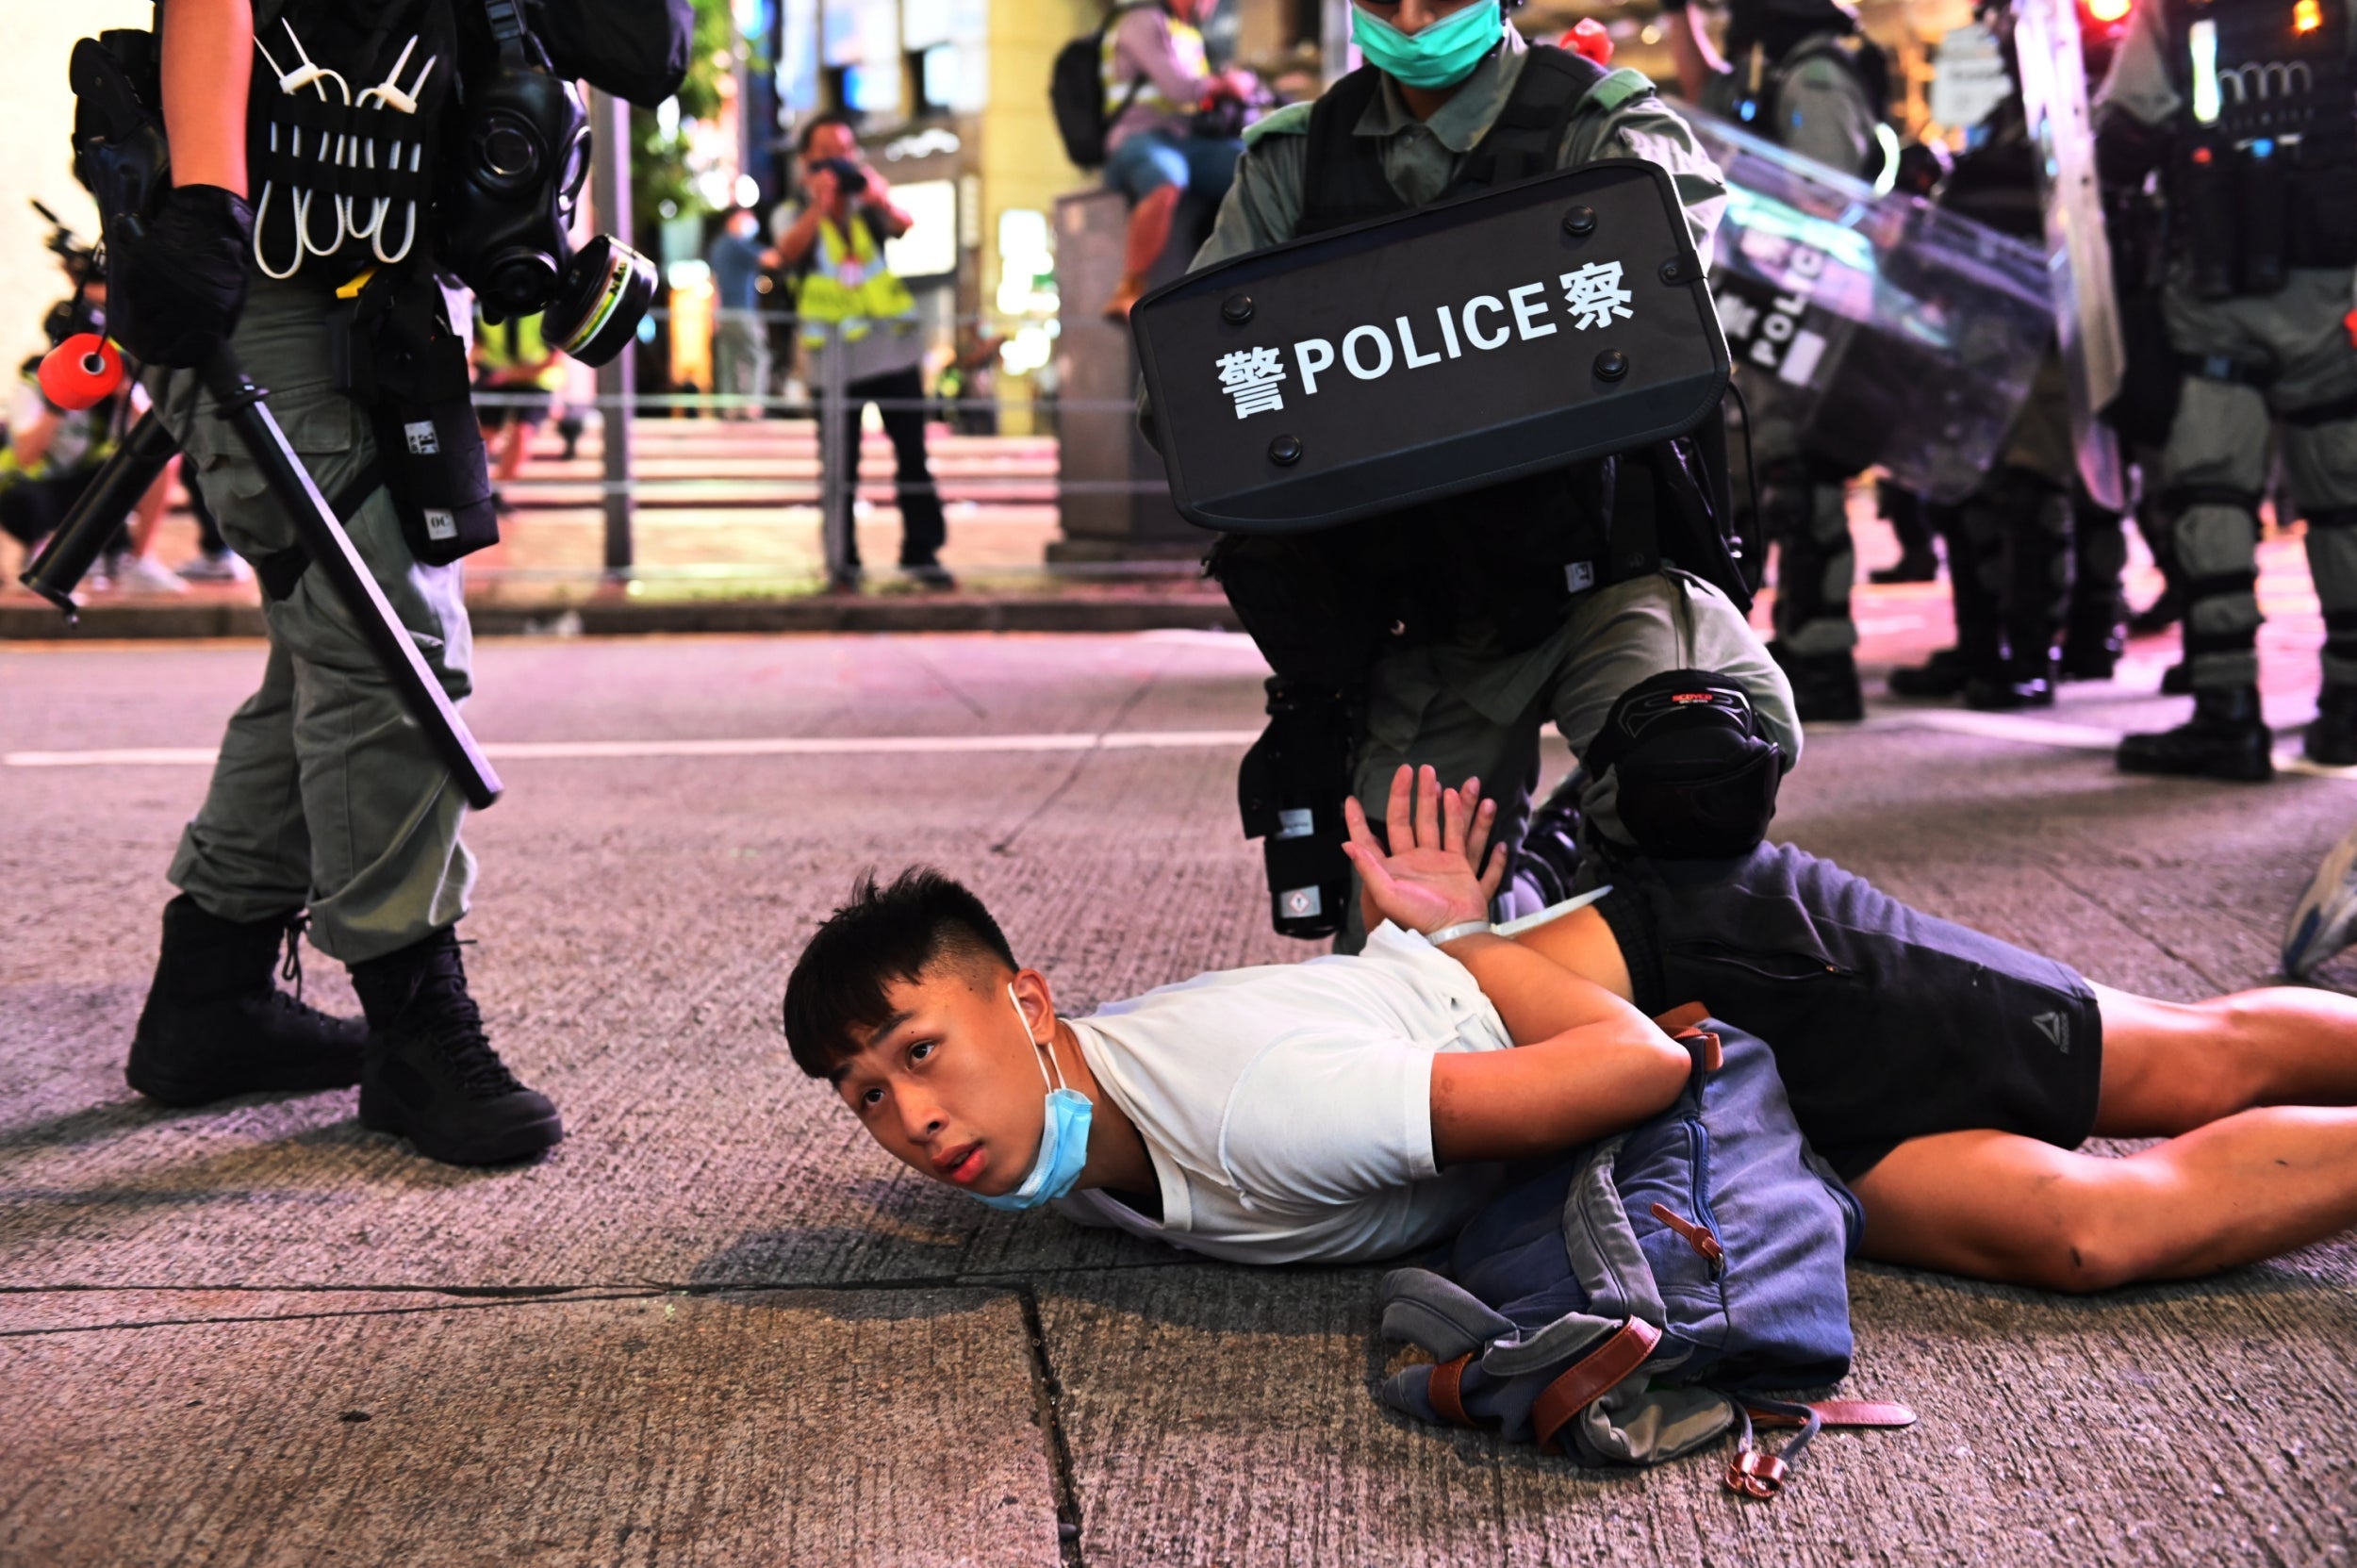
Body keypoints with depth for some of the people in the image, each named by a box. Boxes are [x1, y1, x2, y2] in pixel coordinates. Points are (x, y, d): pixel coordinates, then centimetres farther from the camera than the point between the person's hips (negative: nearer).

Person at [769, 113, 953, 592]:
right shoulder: (795, 215, 7)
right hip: (835, 359, -2)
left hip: (894, 349, 2)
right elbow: (788, 251, -14)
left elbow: (902, 226, -10)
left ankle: (922, 552, 10)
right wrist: (819, 206, -29)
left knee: (912, 455, 3)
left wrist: (882, 201, -31)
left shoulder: (867, 207, 11)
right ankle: (843, 561, 7)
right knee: (841, 464, 0)